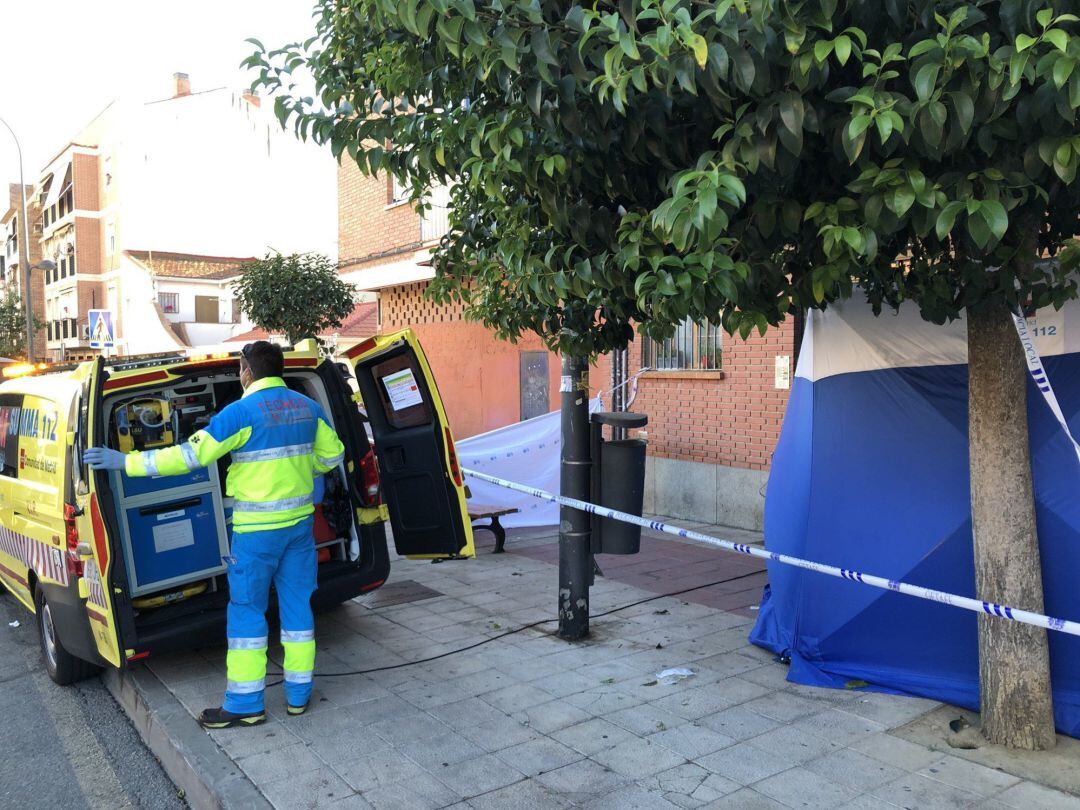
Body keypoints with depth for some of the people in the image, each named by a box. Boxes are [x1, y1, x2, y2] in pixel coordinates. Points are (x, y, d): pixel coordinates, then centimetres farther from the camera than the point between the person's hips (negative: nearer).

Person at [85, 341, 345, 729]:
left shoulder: (243, 412, -14)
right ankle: (299, 694, 22)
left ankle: (246, 704, 14)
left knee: (246, 611, 6)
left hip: (258, 529, -6)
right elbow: (332, 453, 14)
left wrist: (127, 461, -9)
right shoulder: (308, 407, 4)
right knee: (297, 605, 13)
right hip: (300, 522, 6)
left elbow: (190, 454, -16)